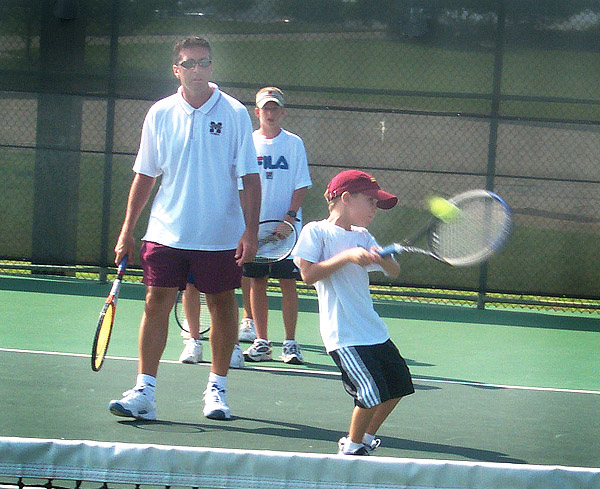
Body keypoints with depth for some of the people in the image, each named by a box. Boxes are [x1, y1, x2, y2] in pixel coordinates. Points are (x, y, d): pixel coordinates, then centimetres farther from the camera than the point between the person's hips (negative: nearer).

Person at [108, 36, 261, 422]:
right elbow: (145, 176, 10)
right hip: (166, 231, 1)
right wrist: (127, 230, 7)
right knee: (157, 302, -6)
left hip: (221, 234, -1)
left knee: (222, 305, 5)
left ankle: (217, 390, 17)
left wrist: (251, 231, -10)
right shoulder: (160, 114, 3)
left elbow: (250, 177, -3)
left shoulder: (234, 114, -3)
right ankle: (144, 392, -4)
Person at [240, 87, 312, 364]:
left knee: (288, 283, -3)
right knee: (256, 283, 3)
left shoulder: (293, 143, 3)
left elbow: (301, 185, 1)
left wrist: (290, 216, -11)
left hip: (286, 226, -1)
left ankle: (290, 344, 2)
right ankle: (261, 342, 10)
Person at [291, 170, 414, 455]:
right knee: (372, 391, -18)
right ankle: (352, 448, 3)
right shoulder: (316, 232, -3)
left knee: (397, 384, 11)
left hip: (373, 330, 8)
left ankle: (365, 438, 28)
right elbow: (309, 274, -14)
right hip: (343, 333, -8)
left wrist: (381, 258, -11)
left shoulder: (362, 237, 16)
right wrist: (346, 256, -19)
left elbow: (394, 272, 11)